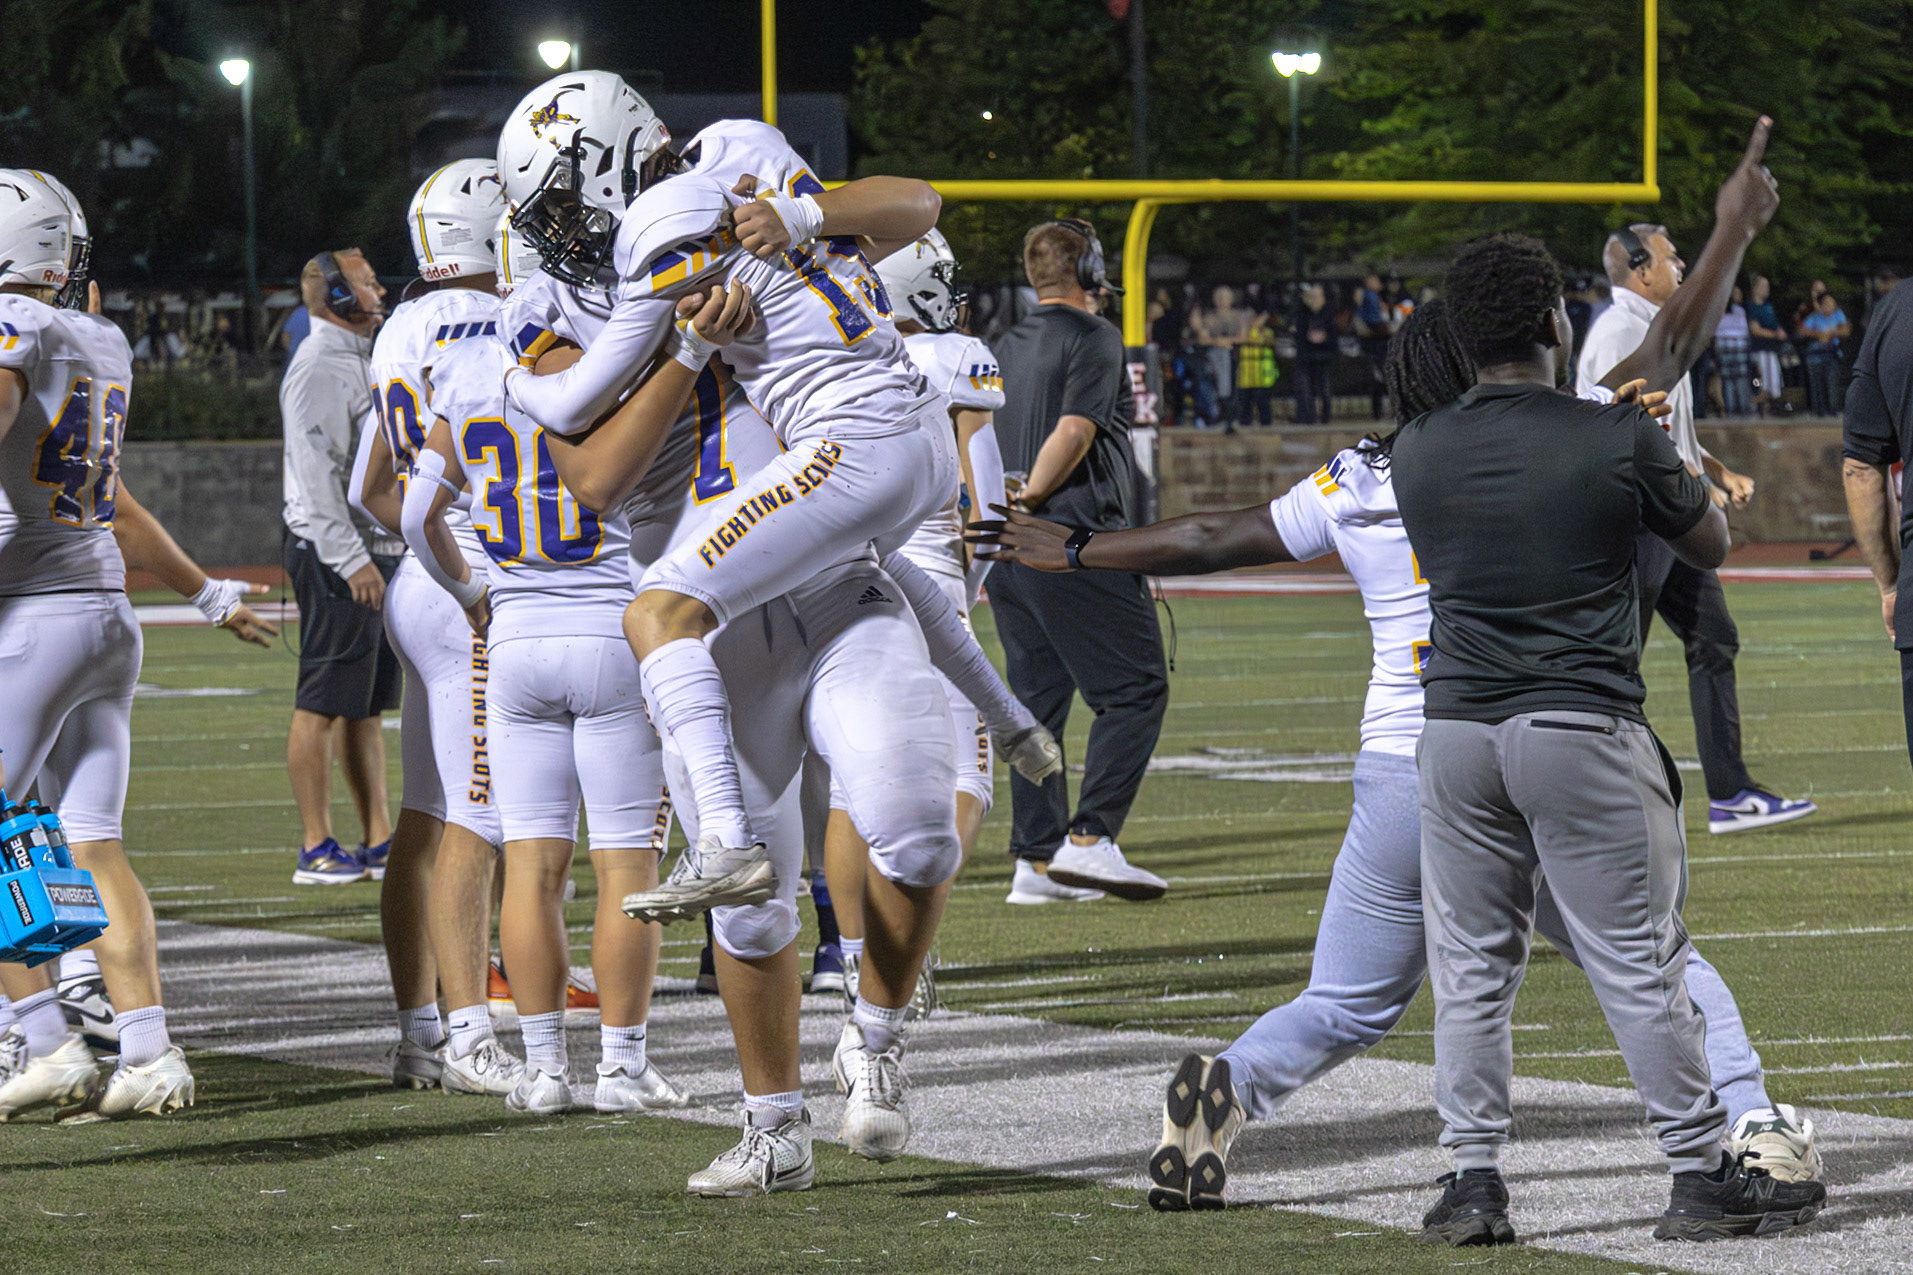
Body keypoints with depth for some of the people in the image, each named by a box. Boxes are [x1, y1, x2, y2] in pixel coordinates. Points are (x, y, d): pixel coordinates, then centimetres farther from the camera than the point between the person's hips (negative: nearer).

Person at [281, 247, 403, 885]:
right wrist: (351, 559, -23)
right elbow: (317, 474, -20)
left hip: (374, 550, 10)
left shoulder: (359, 363, 19)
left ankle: (380, 841, 15)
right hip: (333, 553, -10)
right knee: (323, 705, -6)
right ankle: (317, 849, -5)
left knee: (367, 705, 11)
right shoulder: (319, 367, -13)